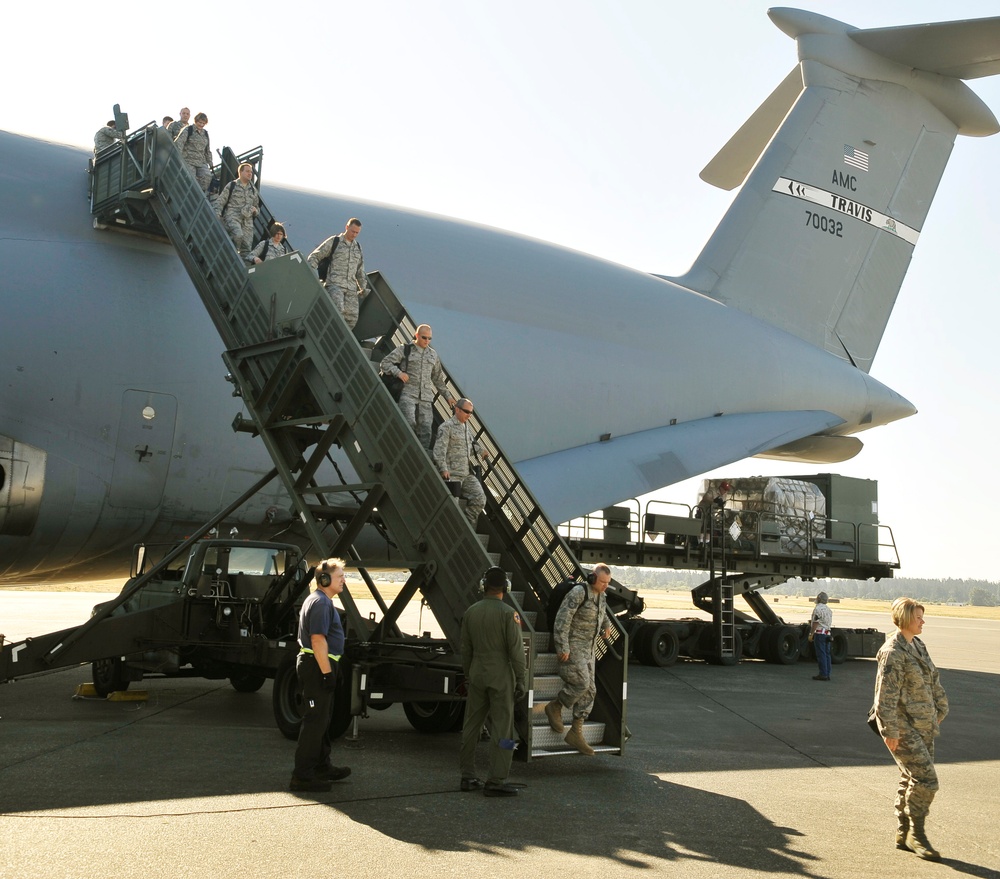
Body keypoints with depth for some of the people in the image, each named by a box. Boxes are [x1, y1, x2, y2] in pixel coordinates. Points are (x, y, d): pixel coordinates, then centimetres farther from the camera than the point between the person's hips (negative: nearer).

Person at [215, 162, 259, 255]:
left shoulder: (253, 189, 21)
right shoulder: (231, 185, 6)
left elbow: (257, 207, 30)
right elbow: (220, 202, 4)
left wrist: (255, 210, 5)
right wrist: (217, 215, -11)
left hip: (247, 220, 5)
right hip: (233, 217, -5)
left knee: (246, 246, -4)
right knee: (238, 235, -32)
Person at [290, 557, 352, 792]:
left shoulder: (322, 601, 18)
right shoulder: (320, 602, -17)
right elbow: (318, 639, -24)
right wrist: (327, 672, -25)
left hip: (317, 667, 11)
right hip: (317, 666, -11)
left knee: (322, 720, 19)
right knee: (315, 721, -9)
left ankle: (322, 767, 30)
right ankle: (302, 776, -7)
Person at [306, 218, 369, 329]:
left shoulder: (358, 247, 21)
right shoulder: (333, 241, 6)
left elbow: (360, 270, 29)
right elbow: (315, 256, 6)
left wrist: (363, 287, 25)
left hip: (351, 288, 5)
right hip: (334, 284, -5)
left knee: (352, 317, -8)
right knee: (338, 310, -28)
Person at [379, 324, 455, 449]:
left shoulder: (433, 354, 18)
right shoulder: (404, 350, 5)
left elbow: (438, 378, 27)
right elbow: (384, 363, 0)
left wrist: (447, 396, 25)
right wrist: (398, 372, -16)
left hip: (425, 397, 4)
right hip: (408, 394, -4)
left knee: (425, 427, -6)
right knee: (409, 422, -23)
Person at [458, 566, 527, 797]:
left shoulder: (471, 612, 4)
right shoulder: (508, 613, -12)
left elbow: (466, 649, 11)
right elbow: (516, 650, -13)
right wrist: (520, 680, -6)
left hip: (477, 676, 6)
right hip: (500, 676, -6)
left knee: (471, 726, 12)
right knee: (501, 729, -1)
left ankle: (468, 777, 19)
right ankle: (496, 781, -2)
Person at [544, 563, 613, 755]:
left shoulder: (601, 597, 10)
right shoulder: (579, 592, -16)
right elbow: (563, 618, -21)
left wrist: (606, 624, 22)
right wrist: (563, 647, -24)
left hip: (588, 649, 8)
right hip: (571, 647, -8)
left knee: (589, 691, 3)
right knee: (581, 683, -19)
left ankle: (576, 734, 8)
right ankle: (555, 707, 7)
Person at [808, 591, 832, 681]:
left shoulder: (818, 608, -12)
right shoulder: (828, 609, 16)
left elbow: (815, 623, -15)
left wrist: (811, 634, -12)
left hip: (819, 633, -9)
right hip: (827, 634, 9)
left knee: (821, 654, -7)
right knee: (826, 654, 9)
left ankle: (823, 674, -9)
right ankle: (827, 674, 10)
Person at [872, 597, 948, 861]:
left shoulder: (918, 647, 12)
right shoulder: (893, 652, -16)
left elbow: (933, 682, 21)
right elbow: (886, 693, -19)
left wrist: (939, 711, 15)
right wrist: (890, 730, -20)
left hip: (924, 726, 9)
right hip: (904, 728, -9)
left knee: (912, 780, 13)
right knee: (925, 779, -11)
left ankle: (902, 834, 22)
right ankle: (916, 834, 3)